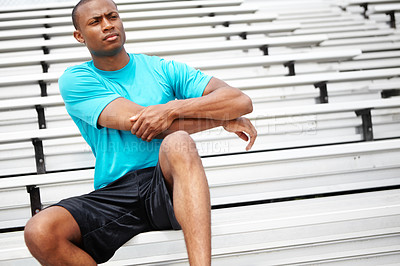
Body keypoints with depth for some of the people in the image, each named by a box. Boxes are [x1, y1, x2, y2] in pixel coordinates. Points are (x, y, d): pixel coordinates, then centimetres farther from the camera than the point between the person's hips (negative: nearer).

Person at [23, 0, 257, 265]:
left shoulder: (163, 69, 12)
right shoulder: (75, 80, 7)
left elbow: (242, 101, 2)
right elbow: (137, 122, -7)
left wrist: (173, 109, -14)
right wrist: (224, 118, -4)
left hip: (170, 184, 0)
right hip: (113, 195, 0)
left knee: (177, 142, -34)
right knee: (39, 231, -28)